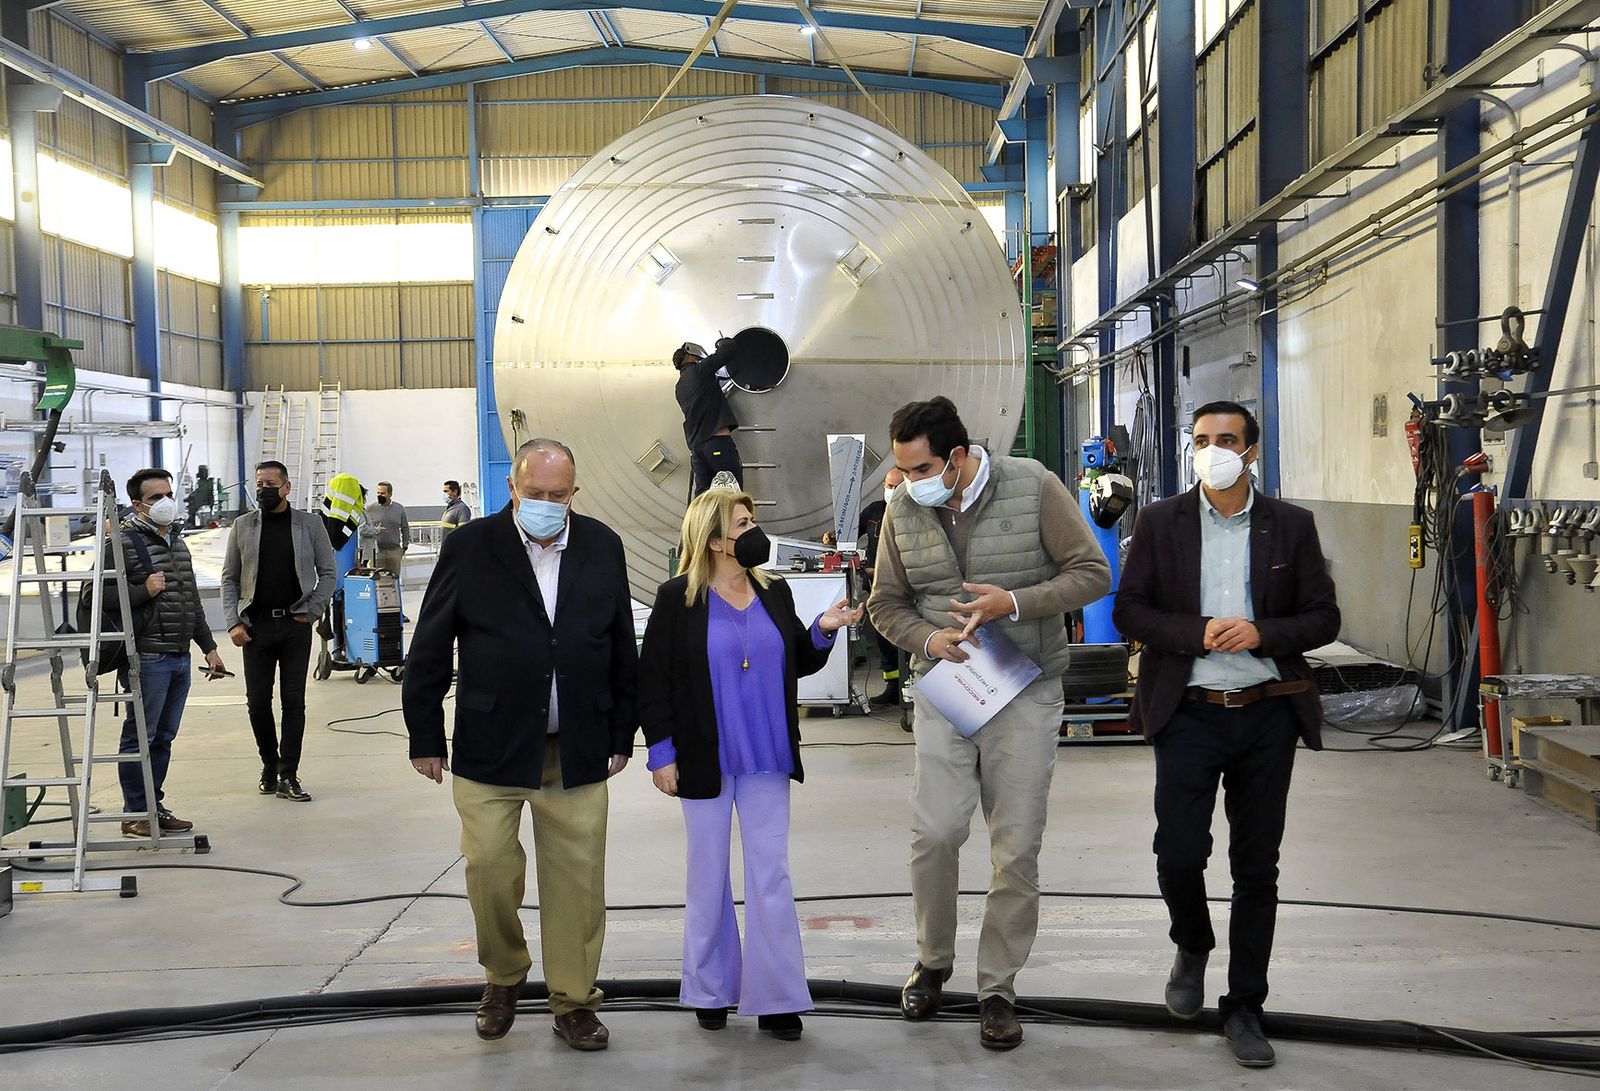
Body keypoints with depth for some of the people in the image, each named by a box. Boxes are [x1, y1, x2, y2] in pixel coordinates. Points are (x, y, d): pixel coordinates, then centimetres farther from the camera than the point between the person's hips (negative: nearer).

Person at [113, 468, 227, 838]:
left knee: (163, 737, 13)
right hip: (148, 658, -8)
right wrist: (143, 591, -21)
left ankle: (154, 806, 20)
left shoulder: (177, 543, 19)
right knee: (139, 736, -2)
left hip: (180, 658, 8)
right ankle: (135, 813, 5)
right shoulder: (125, 543, -8)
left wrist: (208, 646, 24)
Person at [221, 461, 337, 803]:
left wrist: (310, 612, -4)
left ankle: (288, 776, 5)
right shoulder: (243, 526, 6)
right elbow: (229, 578, 7)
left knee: (294, 701, 0)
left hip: (295, 624, -1)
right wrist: (233, 622, -3)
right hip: (256, 625, 1)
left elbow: (327, 572, 5)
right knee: (257, 701, 3)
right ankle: (269, 765, 22)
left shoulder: (309, 524, 3)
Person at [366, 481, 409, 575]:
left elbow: (405, 529, 14)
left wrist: (405, 546, 8)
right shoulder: (371, 509, 5)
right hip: (377, 551, -2)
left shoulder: (399, 509, 10)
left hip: (395, 551, 2)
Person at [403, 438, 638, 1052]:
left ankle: (573, 1002, 21)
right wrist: (425, 738, 1)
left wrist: (622, 734, 11)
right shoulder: (470, 548, -4)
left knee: (577, 881, 5)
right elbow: (430, 650, 1)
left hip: (578, 751, 2)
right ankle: (504, 977, 27)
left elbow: (622, 649, 11)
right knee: (489, 871, 0)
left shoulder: (603, 548, 4)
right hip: (490, 748, -2)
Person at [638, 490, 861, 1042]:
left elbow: (798, 663, 14)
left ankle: (775, 997, 12)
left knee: (771, 875, 4)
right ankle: (710, 989, 24)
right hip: (705, 761, -3)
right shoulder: (678, 598, -7)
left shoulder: (774, 593, 5)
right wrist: (661, 752, -9)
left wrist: (823, 630, -6)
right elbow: (652, 677, -5)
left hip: (768, 760, 3)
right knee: (708, 875, 9)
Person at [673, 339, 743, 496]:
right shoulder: (698, 370, 0)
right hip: (719, 440, -7)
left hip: (696, 446, 8)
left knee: (702, 493, 3)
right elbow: (729, 349, -2)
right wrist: (723, 343, 18)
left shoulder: (679, 388, 22)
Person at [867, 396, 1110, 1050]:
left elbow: (1092, 574, -7)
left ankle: (998, 986, 17)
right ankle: (932, 960, 21)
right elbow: (886, 603, 10)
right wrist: (929, 638, -11)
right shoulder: (903, 508, 1)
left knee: (1017, 848, 2)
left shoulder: (1034, 488, -9)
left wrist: (1016, 603, -20)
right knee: (934, 832, -5)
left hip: (1026, 693, -2)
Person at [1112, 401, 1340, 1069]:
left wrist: (1261, 633, -15)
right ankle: (1192, 948, 27)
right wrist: (1198, 633, -16)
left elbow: (1323, 618, 4)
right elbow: (1128, 611, 0)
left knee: (1257, 866, 7)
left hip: (1268, 714, 1)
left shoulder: (1291, 526, 4)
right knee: (1179, 853, -7)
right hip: (1188, 713, -1)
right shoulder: (1161, 522, 3)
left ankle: (1244, 1008, 19)